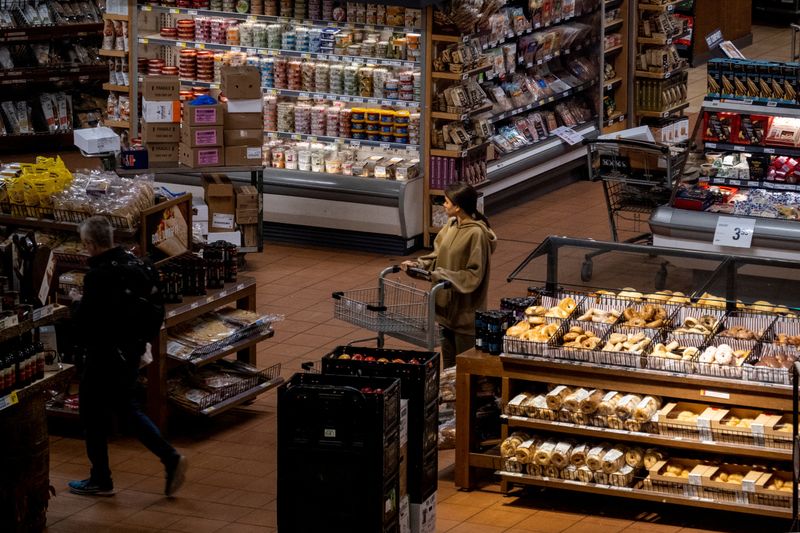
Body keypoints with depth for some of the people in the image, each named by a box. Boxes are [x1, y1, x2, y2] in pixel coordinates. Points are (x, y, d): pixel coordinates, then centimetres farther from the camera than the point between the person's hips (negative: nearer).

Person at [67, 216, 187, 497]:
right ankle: (170, 458, 8)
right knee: (126, 407, 20)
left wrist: (76, 302, -3)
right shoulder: (134, 262, 2)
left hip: (105, 355, -8)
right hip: (133, 349, 8)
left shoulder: (98, 276, -23)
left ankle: (100, 481, 17)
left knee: (94, 416, 8)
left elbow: (84, 321, -21)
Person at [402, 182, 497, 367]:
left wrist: (442, 276, -24)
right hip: (447, 305, 8)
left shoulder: (476, 233, -21)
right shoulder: (452, 224, 4)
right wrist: (417, 264, -1)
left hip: (465, 310, -8)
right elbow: (438, 255, 13)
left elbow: (473, 275, -20)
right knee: (448, 361, 19)